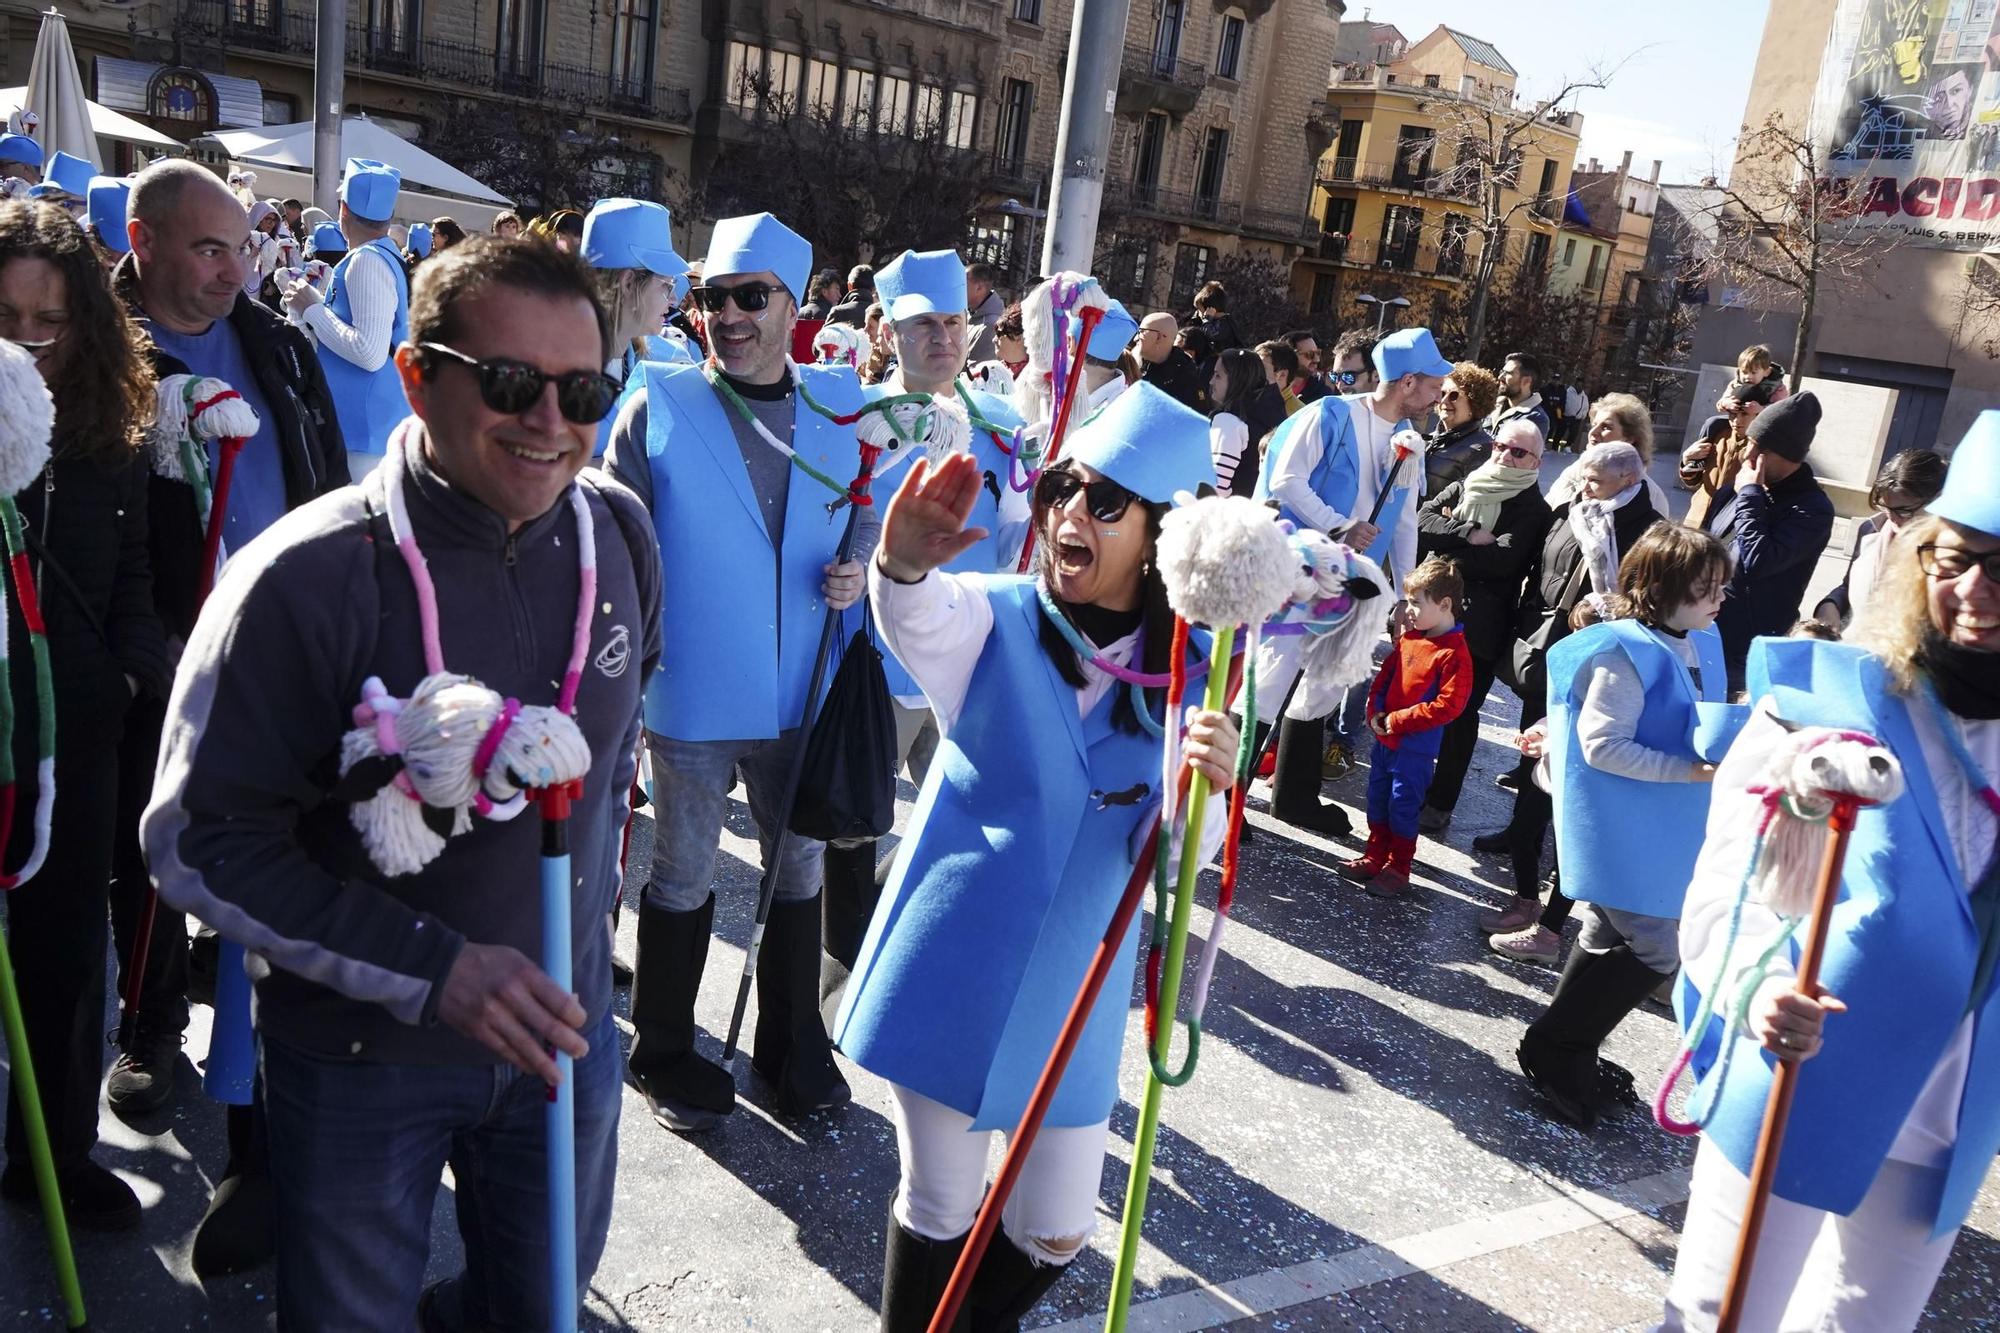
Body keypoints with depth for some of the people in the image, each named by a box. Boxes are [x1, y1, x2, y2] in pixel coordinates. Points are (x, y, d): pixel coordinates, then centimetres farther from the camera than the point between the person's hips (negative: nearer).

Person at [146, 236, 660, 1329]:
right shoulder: (308, 579, -24)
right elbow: (200, 846, -18)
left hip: (564, 1023, 5)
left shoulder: (617, 532, -9)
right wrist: (432, 967, -25)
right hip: (360, 1054, -4)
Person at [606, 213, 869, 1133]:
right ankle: (664, 1054, 33)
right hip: (692, 691, -3)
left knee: (801, 867, 16)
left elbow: (866, 512, 14)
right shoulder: (660, 405, -7)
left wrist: (857, 567, -9)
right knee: (683, 879, 13)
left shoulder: (838, 402, 1)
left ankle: (792, 1046, 37)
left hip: (801, 691, 3)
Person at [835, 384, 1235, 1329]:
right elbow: (921, 615, -33)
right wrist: (903, 565, -56)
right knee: (936, 1212, 11)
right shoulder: (995, 618, -9)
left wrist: (1199, 796, -35)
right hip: (953, 967, -2)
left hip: (1072, 989, 2)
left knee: (1056, 1233, 12)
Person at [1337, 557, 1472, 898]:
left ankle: (1397, 871, 16)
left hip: (1416, 748, -8)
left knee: (1402, 807, 2)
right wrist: (1375, 711, -1)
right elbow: (1385, 675, 15)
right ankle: (1375, 858, 32)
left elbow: (1448, 705, -22)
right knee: (1377, 801, 17)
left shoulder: (1454, 654, -18)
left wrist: (1398, 720, -20)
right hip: (1385, 738, 8)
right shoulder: (1409, 639, 5)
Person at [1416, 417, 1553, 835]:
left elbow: (1502, 559, -18)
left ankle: (1440, 804, 13)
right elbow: (1422, 522, -3)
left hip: (1479, 628, -4)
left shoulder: (1533, 510, -3)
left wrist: (1445, 544, -11)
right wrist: (1468, 536, -15)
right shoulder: (1462, 488, 11)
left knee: (1460, 715, 3)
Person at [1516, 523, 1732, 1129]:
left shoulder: (1699, 644, 5)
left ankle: (1567, 1052, 34)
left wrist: (1732, 739, 2)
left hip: (1659, 829, 9)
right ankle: (1553, 1047, 9)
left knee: (1610, 938, 18)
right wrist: (1692, 771, -24)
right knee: (1660, 950, -6)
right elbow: (1602, 745, -24)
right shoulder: (1626, 656, -22)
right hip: (1619, 829, -9)